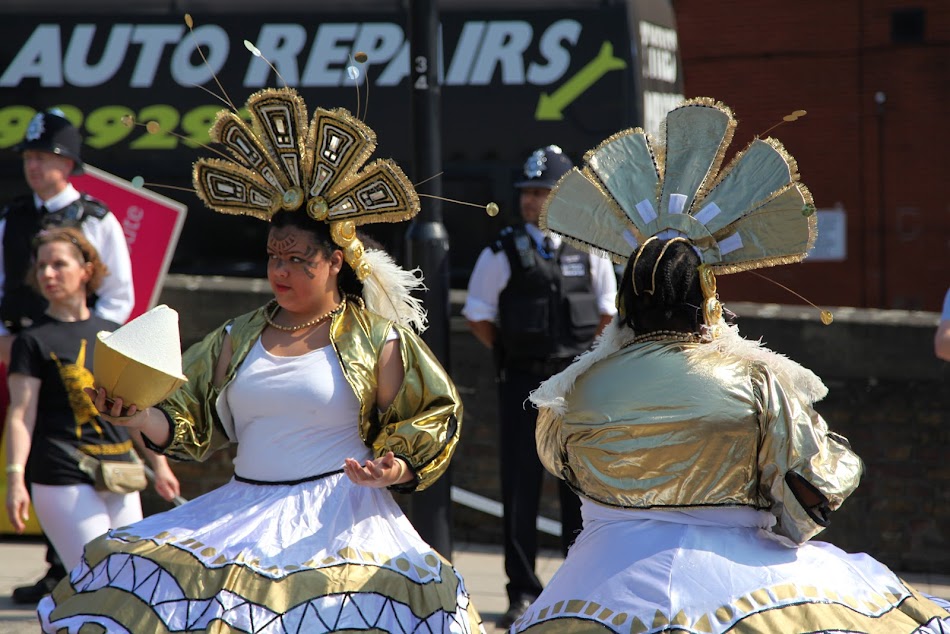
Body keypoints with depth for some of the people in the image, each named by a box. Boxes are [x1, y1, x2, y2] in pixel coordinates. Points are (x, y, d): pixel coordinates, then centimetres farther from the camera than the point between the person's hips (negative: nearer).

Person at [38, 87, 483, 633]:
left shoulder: (376, 339, 3)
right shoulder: (239, 339, 15)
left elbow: (432, 420, 7)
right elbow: (190, 422, 15)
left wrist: (397, 468, -11)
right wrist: (138, 417, -5)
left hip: (336, 516, -3)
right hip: (242, 513, 4)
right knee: (135, 570, -14)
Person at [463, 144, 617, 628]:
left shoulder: (589, 251, 3)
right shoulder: (503, 253, -4)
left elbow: (606, 311, 15)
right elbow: (478, 316, 5)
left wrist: (583, 355, 8)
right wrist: (514, 353, 5)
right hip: (522, 383, -2)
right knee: (519, 487, -1)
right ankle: (523, 592, 6)